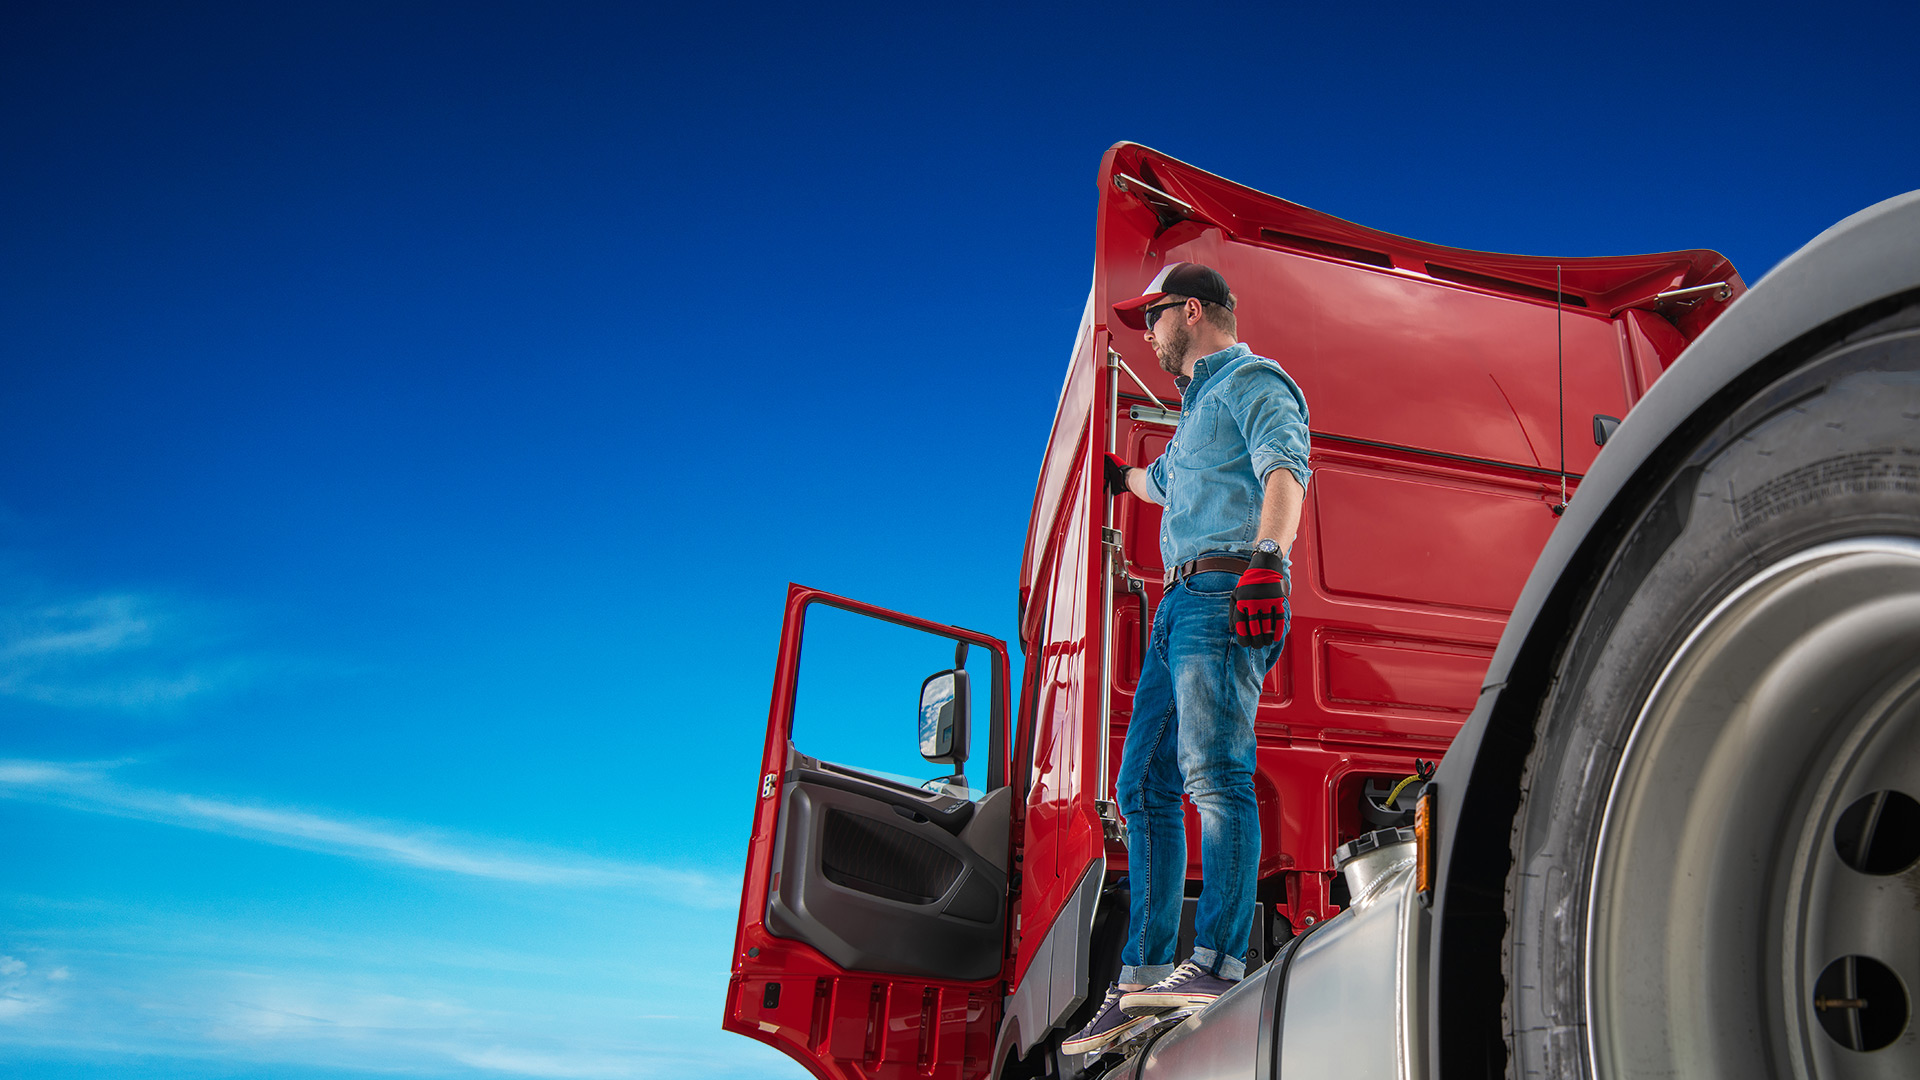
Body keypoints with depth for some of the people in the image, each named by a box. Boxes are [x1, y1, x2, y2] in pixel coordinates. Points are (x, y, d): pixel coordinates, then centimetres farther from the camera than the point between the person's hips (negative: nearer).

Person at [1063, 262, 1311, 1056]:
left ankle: (1218, 961, -23)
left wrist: (1266, 560, -31)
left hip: (1226, 593, -9)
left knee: (1212, 770, -20)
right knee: (1145, 785, 4)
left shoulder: (1250, 380, 3)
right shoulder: (1199, 406, 30)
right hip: (1180, 602, 9)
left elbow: (1285, 469, -16)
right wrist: (1120, 476, 68)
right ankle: (1142, 979, 6)